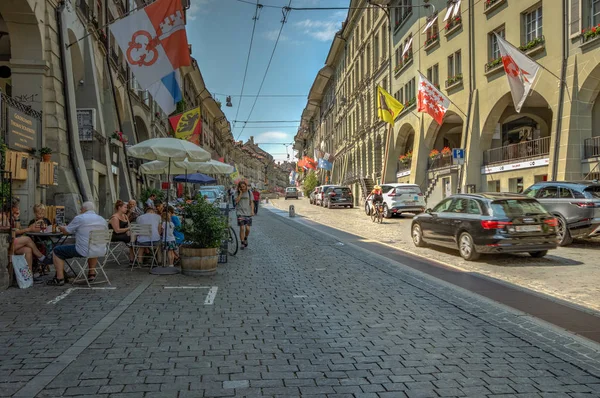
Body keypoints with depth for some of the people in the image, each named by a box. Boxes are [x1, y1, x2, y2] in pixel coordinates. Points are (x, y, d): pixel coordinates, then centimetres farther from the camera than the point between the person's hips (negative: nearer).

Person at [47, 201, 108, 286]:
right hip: (101, 252, 6)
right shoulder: (103, 220, 11)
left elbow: (66, 231, 4)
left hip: (84, 251, -6)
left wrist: (62, 227, 29)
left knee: (57, 251, 12)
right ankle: (92, 274, 37)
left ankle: (59, 278, 9)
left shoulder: (79, 218, -5)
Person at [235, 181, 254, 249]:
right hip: (240, 213, -1)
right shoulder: (237, 193, 3)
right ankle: (242, 243, 3)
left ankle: (245, 238, 27)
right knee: (242, 228, -7)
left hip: (248, 213, 1)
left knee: (247, 228, -3)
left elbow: (252, 202, 7)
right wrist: (240, 193, -12)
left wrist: (252, 211, -4)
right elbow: (236, 201, -12)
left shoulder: (249, 193, 6)